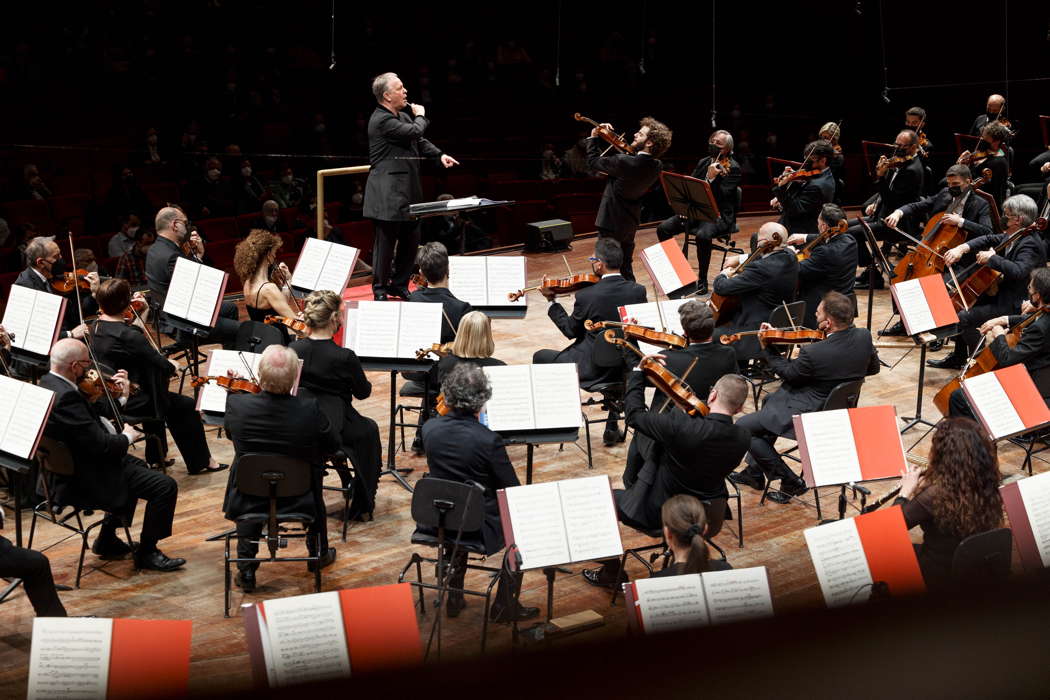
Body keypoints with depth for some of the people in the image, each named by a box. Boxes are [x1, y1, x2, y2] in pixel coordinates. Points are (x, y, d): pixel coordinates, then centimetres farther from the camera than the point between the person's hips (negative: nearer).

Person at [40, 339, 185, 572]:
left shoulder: (47, 383, 2)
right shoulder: (65, 397, -30)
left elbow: (92, 419, 10)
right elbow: (101, 445, -29)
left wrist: (121, 397, 2)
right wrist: (127, 437, -10)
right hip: (86, 479, -11)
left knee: (137, 466, 33)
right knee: (165, 486, -12)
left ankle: (107, 541, 35)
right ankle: (147, 552, 5)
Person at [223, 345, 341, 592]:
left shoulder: (236, 404, -22)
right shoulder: (310, 409, -24)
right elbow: (333, 444, -6)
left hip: (250, 500, 0)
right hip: (299, 499, 0)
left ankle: (246, 569, 31)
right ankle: (319, 553, 49)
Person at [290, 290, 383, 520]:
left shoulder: (294, 350, -9)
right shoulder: (344, 357, -20)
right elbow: (363, 393, -4)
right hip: (334, 431, -4)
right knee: (369, 430, 27)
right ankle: (361, 504, 31)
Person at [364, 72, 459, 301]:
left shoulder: (402, 116, 14)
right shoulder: (381, 120, -16)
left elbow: (420, 142, 20)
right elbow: (414, 132, -23)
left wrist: (439, 155, 3)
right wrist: (420, 116, -2)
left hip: (408, 191, 9)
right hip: (389, 194, -9)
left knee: (411, 239, 13)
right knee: (386, 241, -2)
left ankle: (399, 285, 25)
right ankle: (380, 289, 9)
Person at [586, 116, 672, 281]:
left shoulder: (624, 162, -27)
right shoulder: (656, 166, -4)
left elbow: (593, 161, -10)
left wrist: (593, 138, 4)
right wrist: (603, 137, 9)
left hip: (611, 224, -7)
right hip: (630, 223, 7)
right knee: (625, 269, 20)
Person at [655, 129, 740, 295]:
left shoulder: (733, 168, -8)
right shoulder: (704, 162, 13)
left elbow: (722, 196, -18)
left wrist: (712, 178, -30)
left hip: (720, 216, -7)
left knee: (702, 235, -38)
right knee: (663, 228, -10)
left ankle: (702, 281, -23)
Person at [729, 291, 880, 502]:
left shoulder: (813, 353, -32)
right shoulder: (863, 337, -13)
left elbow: (788, 373, -12)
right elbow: (873, 368, 6)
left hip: (806, 413, -9)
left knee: (742, 427, 3)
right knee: (770, 400, 29)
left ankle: (790, 482, 5)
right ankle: (754, 471, 35)